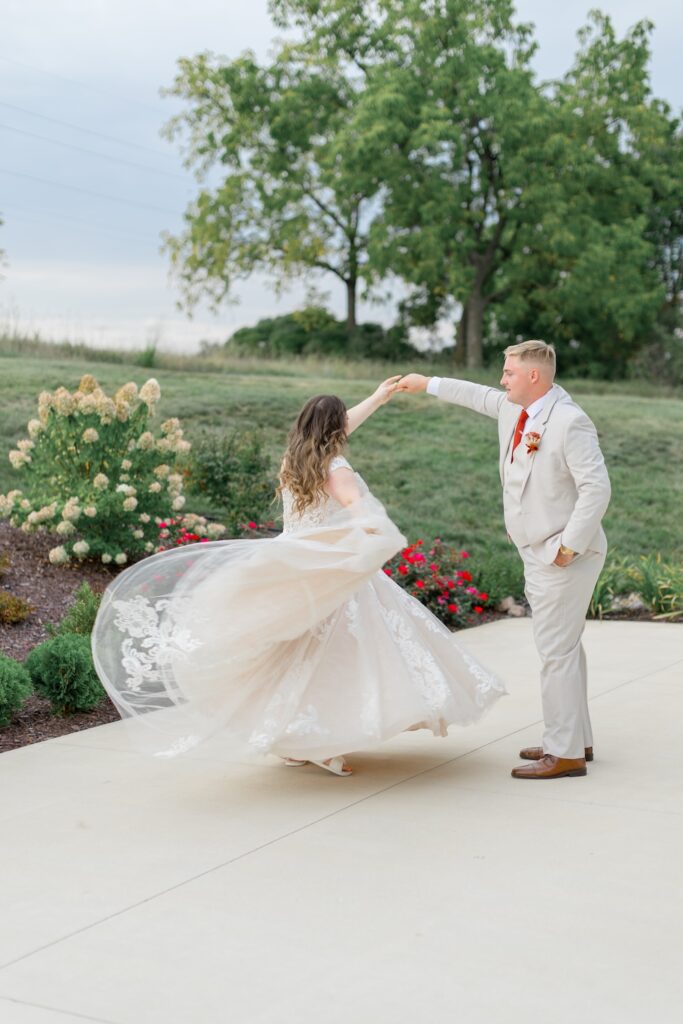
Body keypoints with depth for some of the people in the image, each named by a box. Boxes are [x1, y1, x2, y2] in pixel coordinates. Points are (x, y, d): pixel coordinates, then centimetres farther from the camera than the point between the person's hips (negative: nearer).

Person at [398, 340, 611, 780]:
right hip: (538, 554, 9)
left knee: (557, 649, -7)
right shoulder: (513, 409, 8)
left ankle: (565, 753, 1)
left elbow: (597, 488, -23)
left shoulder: (569, 421, -19)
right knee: (564, 647, 16)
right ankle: (577, 739, 28)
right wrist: (427, 384, 37)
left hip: (564, 557, -9)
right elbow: (478, 395, 29)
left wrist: (569, 547, -21)